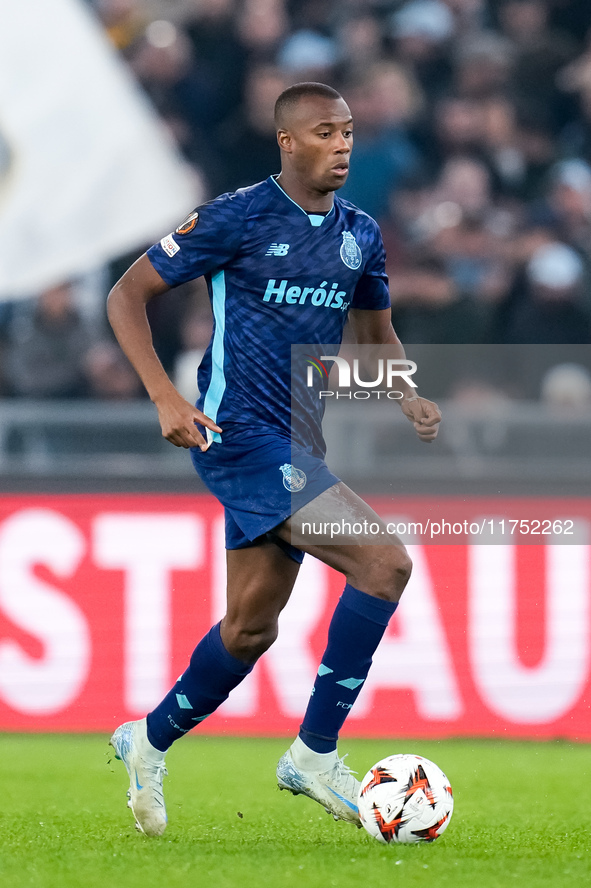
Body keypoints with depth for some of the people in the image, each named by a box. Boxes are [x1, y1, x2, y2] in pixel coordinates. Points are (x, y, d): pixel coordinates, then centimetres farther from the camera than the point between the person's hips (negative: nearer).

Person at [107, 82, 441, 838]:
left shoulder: (360, 234, 9)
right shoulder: (237, 217, -10)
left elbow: (377, 333, 24)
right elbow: (128, 295, -5)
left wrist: (407, 397, 2)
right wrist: (165, 398, -16)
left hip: (300, 441, 8)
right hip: (239, 432, -8)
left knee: (251, 626, 13)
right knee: (385, 563, -20)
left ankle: (150, 741, 35)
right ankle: (315, 755, -10)